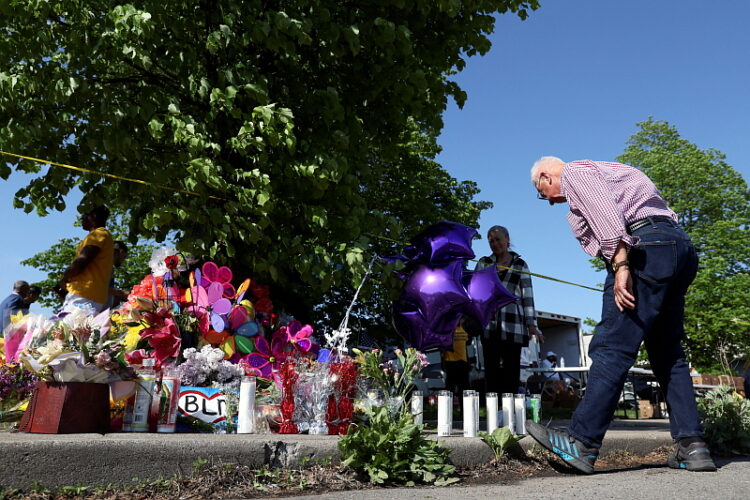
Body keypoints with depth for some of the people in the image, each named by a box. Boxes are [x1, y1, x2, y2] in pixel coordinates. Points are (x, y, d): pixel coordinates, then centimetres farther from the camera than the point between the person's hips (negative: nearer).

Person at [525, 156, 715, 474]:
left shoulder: (574, 172, 5)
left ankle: (581, 443, -12)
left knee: (612, 347, -13)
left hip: (646, 246, -10)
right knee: (667, 351, 11)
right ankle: (691, 445, 8)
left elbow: (604, 213, -13)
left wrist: (619, 265, -21)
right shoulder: (601, 172, 33)